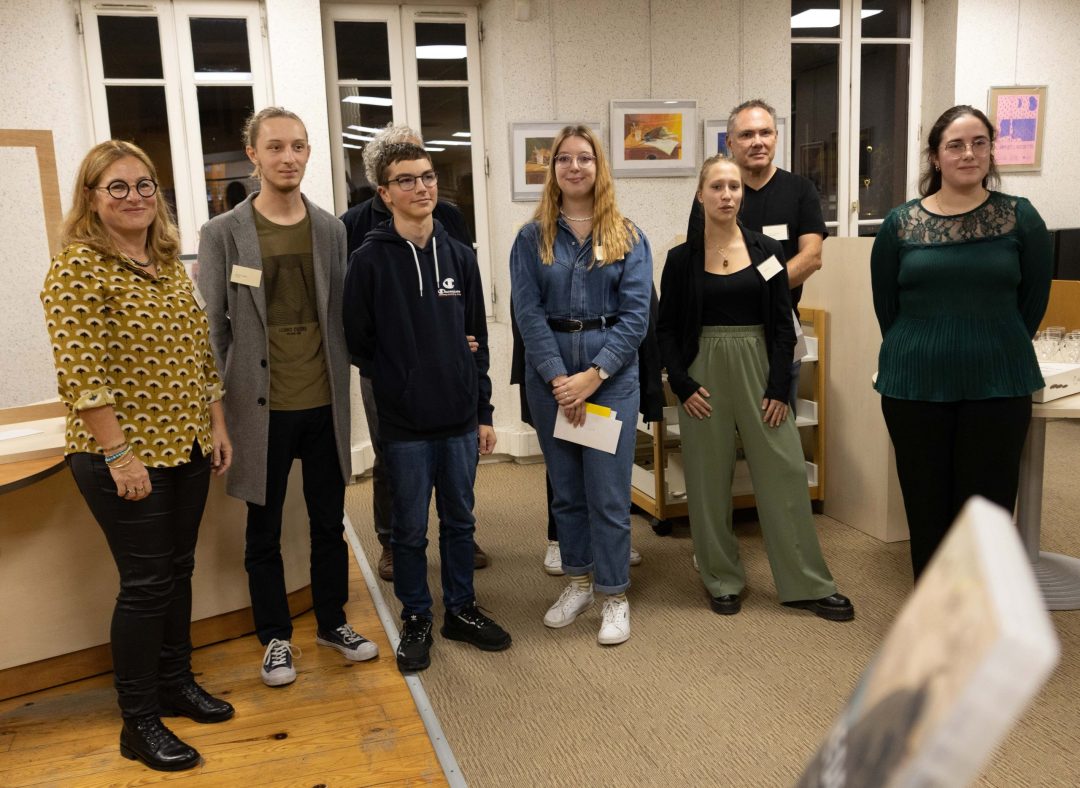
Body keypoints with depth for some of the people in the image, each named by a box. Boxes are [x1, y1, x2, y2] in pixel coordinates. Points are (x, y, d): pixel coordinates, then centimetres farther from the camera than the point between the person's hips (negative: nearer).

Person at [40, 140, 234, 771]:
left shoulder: (169, 263, 10)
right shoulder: (79, 269, -12)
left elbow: (200, 352, 14)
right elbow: (82, 375, -17)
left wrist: (217, 426, 11)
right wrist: (120, 456, -19)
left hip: (186, 447, 7)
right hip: (126, 458, -7)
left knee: (178, 571, 16)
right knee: (147, 583, 1)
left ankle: (178, 683, 34)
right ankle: (140, 724, 17)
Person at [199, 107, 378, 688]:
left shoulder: (330, 229, 3)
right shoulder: (223, 234, -5)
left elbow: (340, 315, 7)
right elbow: (211, 329, -3)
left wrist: (342, 387, 4)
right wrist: (218, 409, -5)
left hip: (324, 405, 2)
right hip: (262, 410, -2)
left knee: (329, 523, 15)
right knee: (264, 532, 12)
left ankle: (333, 622, 34)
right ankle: (275, 637, 30)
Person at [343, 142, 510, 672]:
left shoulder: (459, 256, 5)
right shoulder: (369, 260, -7)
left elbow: (478, 339, 7)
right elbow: (358, 341, -5)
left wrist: (483, 412, 7)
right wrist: (399, 384, -6)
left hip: (461, 420, 4)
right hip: (404, 425, -3)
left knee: (459, 520, 15)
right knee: (410, 528, 9)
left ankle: (461, 609, 32)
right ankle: (416, 620, 27)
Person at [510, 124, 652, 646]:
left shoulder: (627, 238, 3)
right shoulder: (533, 239, 5)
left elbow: (636, 314, -5)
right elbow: (528, 313, -4)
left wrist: (592, 376, -14)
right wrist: (559, 378, -14)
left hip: (612, 372, -1)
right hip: (549, 372, 2)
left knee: (608, 491, -1)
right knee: (565, 487, 12)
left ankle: (614, 595, 14)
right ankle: (578, 581, 29)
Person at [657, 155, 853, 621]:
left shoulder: (766, 251, 4)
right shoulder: (682, 259, 2)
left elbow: (783, 324, 2)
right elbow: (666, 329, 3)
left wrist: (779, 387, -5)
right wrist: (683, 385, -7)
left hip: (759, 370, 1)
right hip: (704, 375, 0)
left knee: (785, 473, 1)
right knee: (709, 480, 5)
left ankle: (807, 584, 14)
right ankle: (722, 581, 21)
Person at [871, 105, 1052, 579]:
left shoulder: (1019, 217, 1)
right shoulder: (899, 224, 2)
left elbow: (1034, 300, 6)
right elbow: (886, 305, 7)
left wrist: (995, 351, 8)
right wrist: (923, 352, 8)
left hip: (998, 385, 0)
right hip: (915, 386, 1)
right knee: (927, 511, 8)